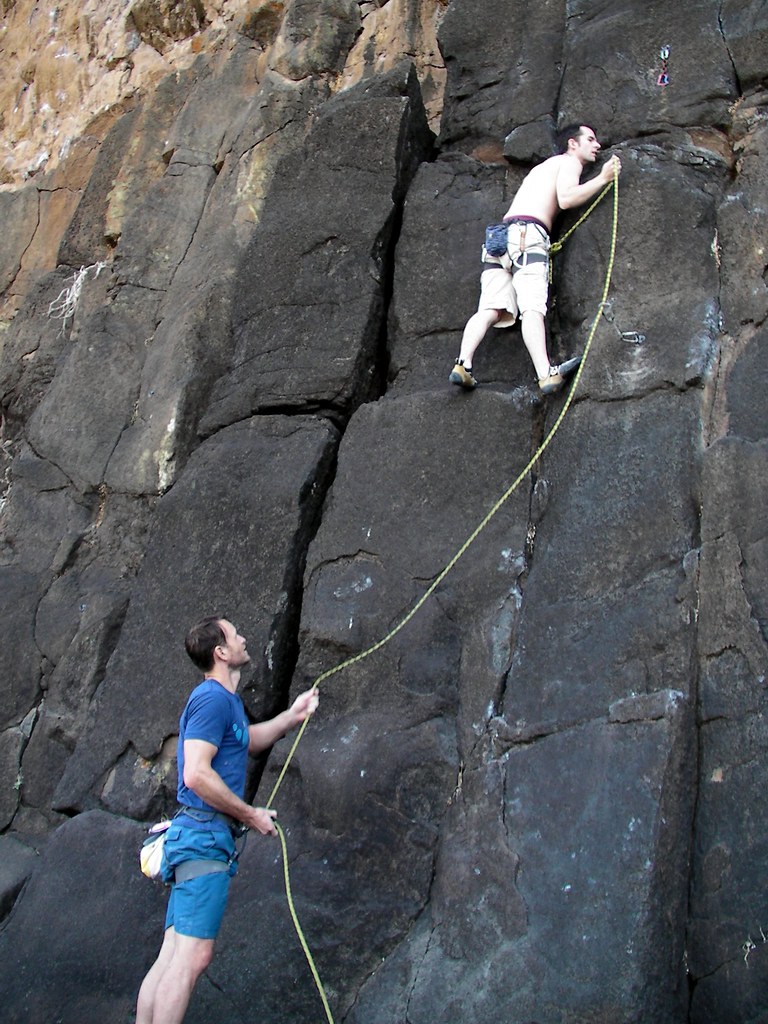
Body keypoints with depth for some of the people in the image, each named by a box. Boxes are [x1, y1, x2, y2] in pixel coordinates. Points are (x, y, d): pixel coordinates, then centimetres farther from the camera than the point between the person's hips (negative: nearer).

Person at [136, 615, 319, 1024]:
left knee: (173, 956, 9)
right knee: (193, 956, -10)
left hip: (199, 837, 10)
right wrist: (250, 814, -12)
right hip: (205, 834, -10)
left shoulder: (227, 699, 18)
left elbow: (246, 741, 38)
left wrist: (291, 716, 25)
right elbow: (196, 774, -21)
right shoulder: (211, 698, -13)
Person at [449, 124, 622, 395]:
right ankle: (547, 374, -35)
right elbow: (566, 198, -5)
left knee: (491, 309, -8)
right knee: (532, 307, -23)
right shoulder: (569, 162, 12)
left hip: (500, 236, 7)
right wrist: (602, 179, -1)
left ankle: (463, 364, -27)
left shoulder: (543, 167, 39)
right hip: (527, 235, -7)